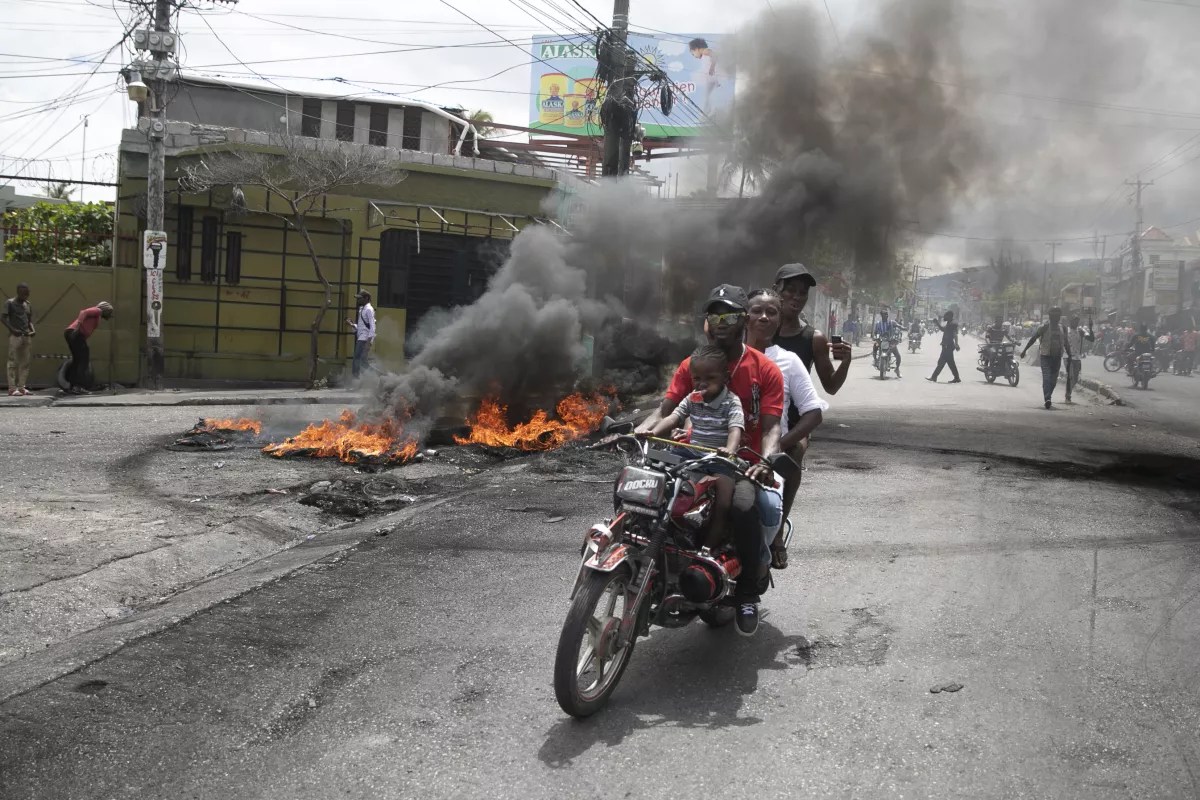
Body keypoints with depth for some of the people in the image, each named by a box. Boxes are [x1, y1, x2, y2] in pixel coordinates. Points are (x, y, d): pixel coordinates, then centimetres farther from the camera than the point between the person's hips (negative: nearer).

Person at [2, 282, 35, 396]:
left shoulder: (28, 304, 13)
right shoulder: (10, 303, -4)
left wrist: (33, 330, 0)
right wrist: (12, 330, -19)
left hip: (27, 336, 6)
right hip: (15, 336, -6)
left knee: (25, 362, 4)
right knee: (13, 362, -6)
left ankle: (21, 387, 8)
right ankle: (12, 388, -6)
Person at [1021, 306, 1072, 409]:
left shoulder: (1063, 328, 10)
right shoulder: (1045, 327, -5)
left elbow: (1066, 343, 18)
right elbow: (1033, 338, -2)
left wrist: (1069, 356, 18)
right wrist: (1024, 350, -3)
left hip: (1057, 357, 5)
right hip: (1046, 356, -5)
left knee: (1053, 380, 7)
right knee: (1046, 378, -15)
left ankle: (1048, 397, 21)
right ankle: (1047, 399, -24)